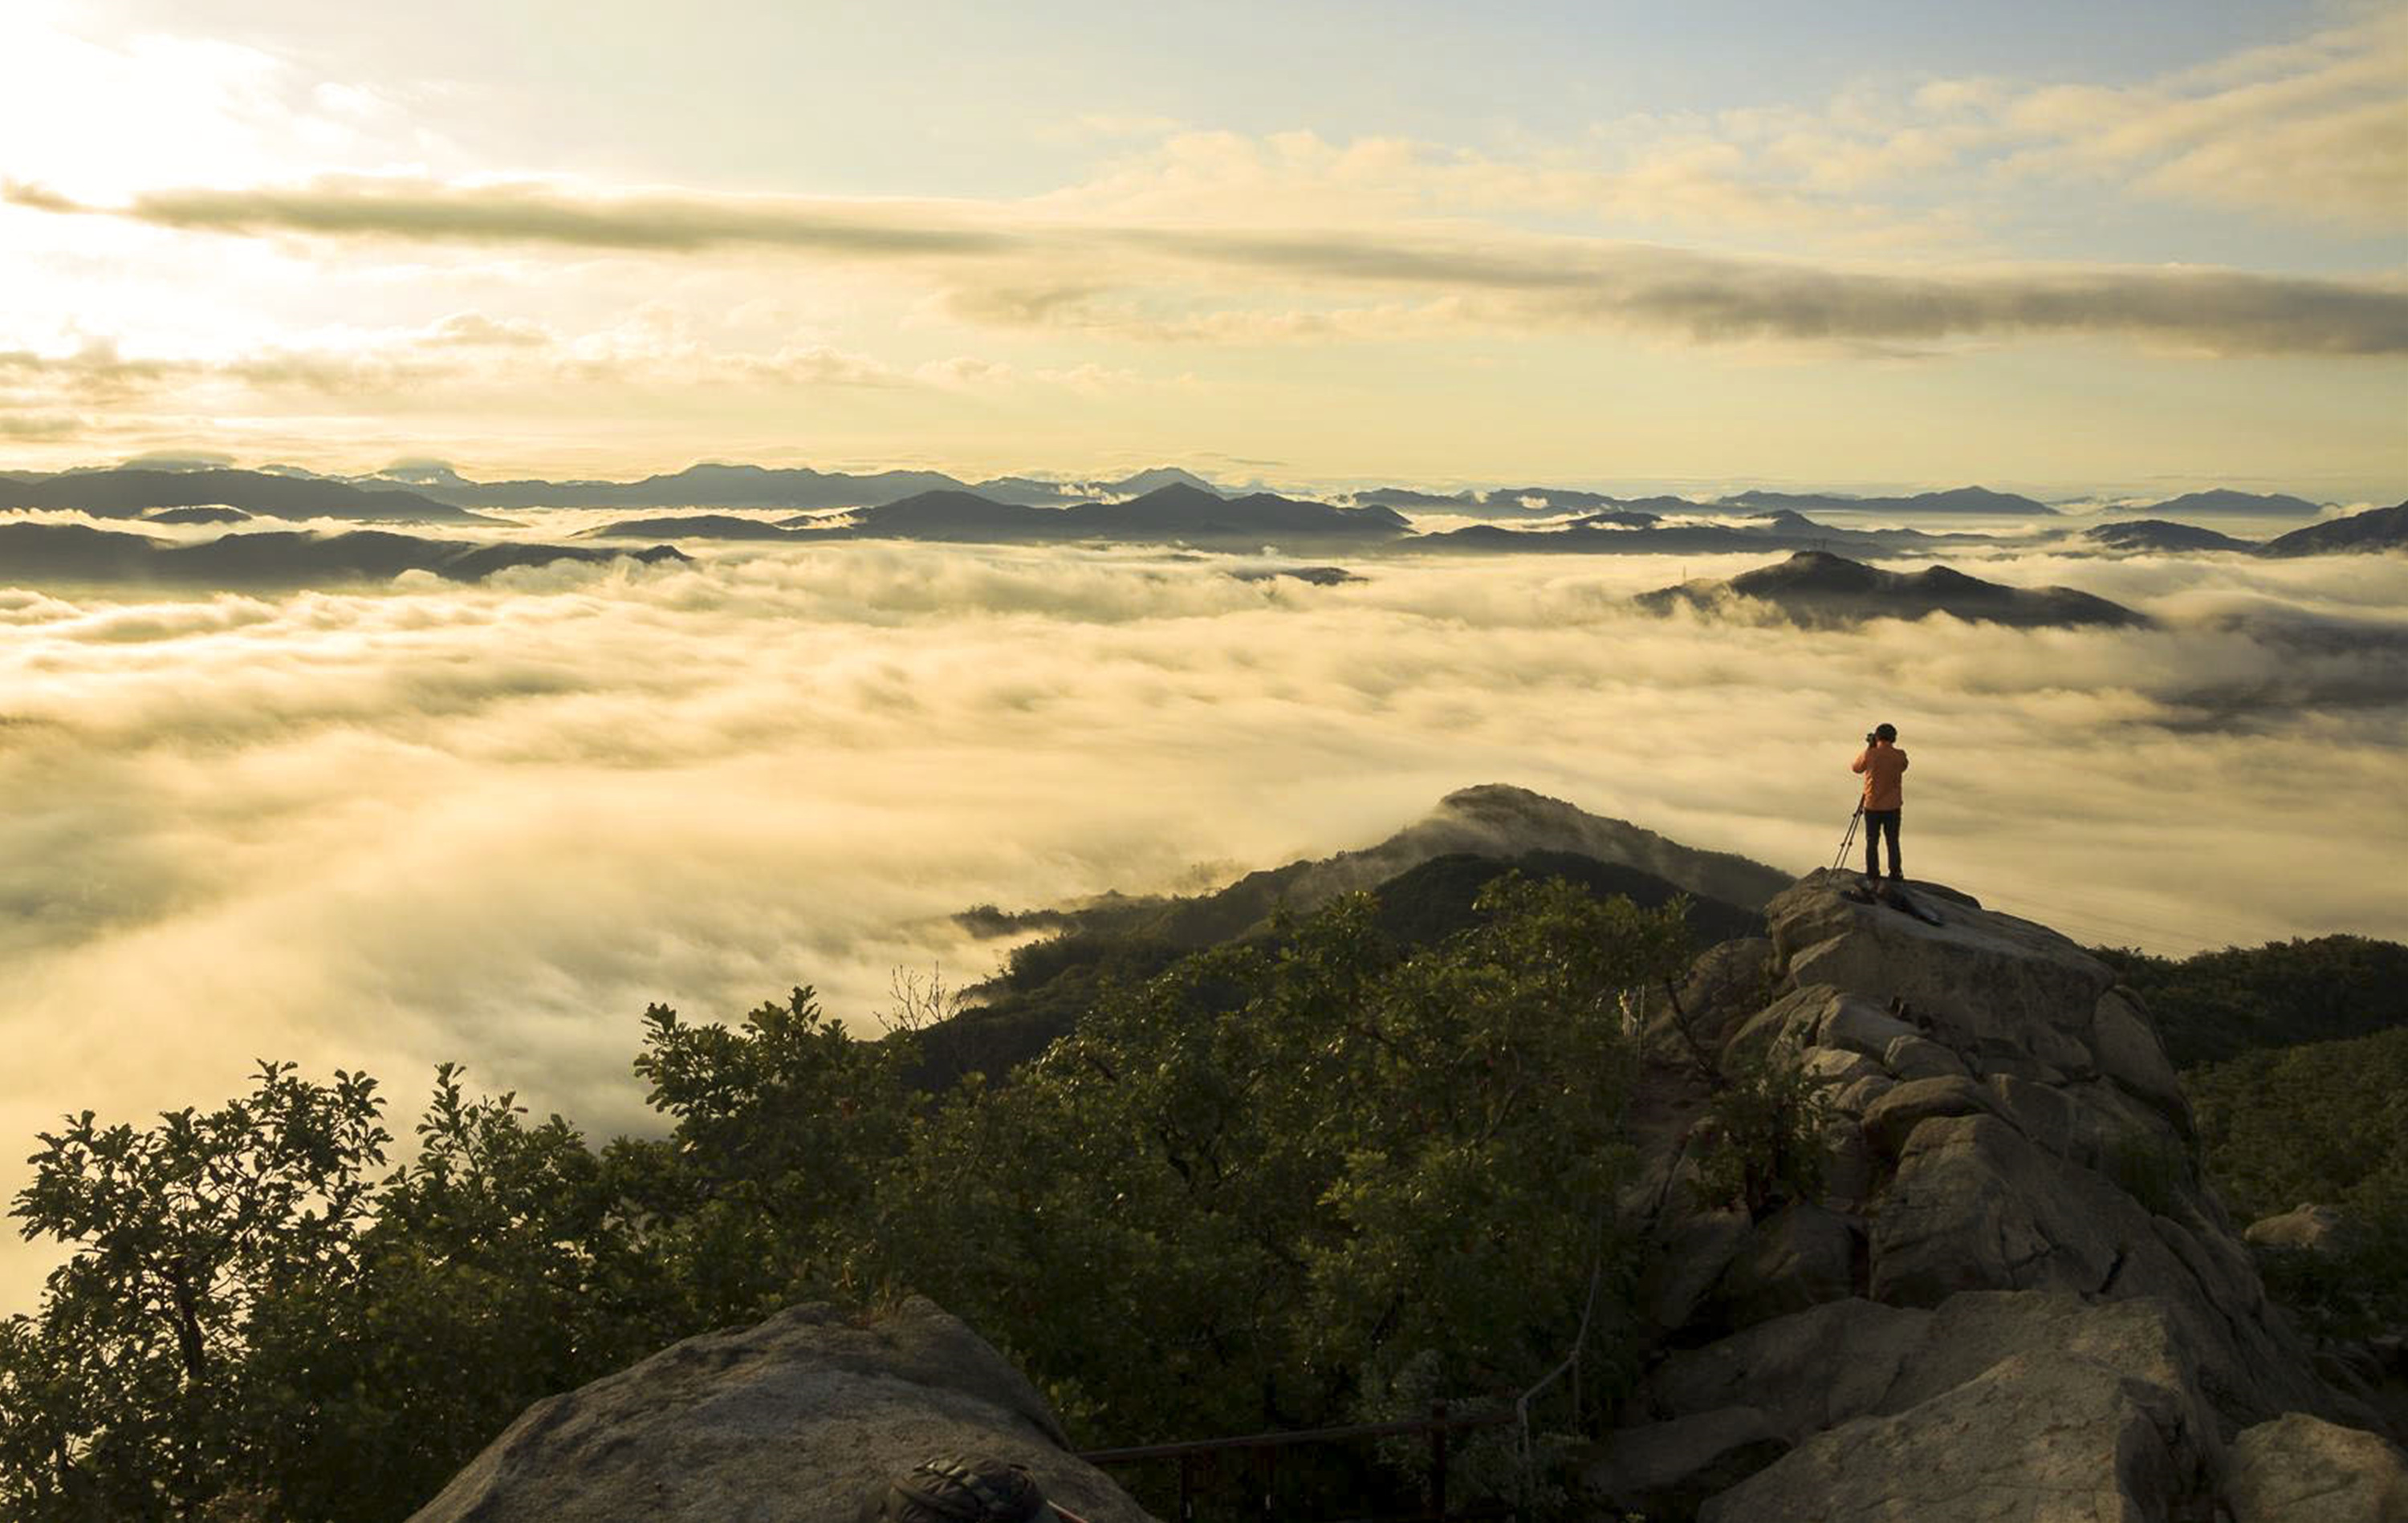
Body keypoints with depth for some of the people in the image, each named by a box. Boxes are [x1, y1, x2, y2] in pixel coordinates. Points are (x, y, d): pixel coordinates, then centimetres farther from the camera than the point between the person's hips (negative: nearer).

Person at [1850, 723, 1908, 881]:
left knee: (1872, 841, 8)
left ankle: (1872, 874, 10)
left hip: (1872, 806, -1)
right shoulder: (1900, 756, -9)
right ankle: (1895, 873, 12)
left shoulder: (1869, 755, -12)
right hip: (1893, 807, 1)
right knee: (1893, 841, 10)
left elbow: (1854, 768, 5)